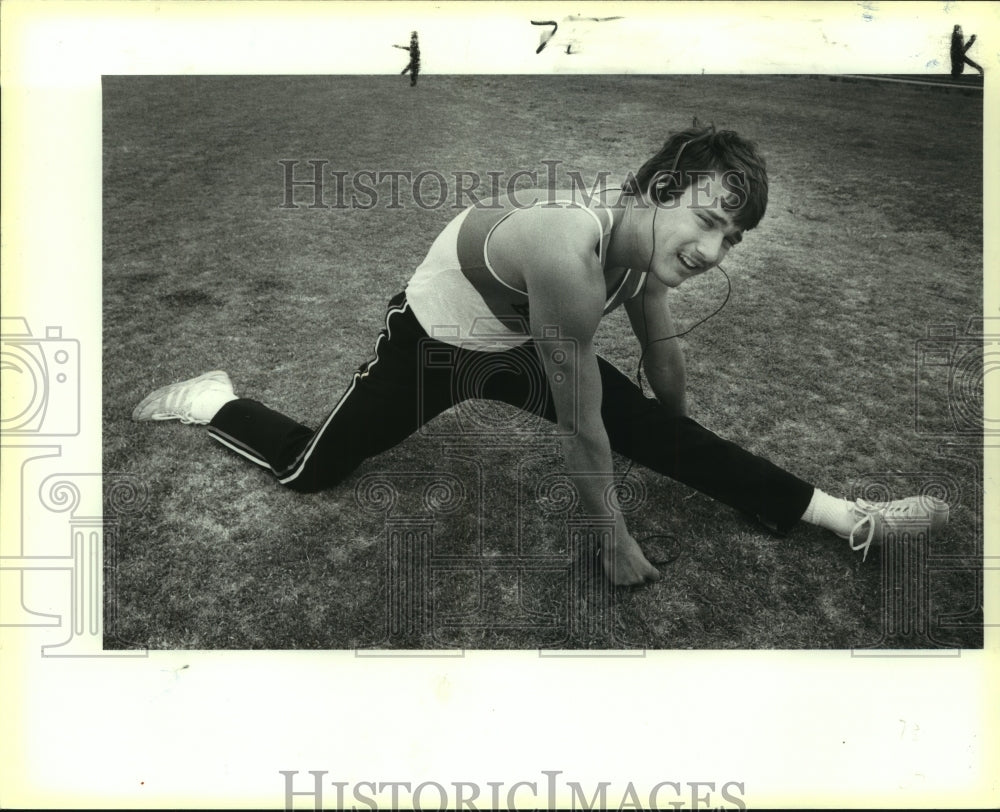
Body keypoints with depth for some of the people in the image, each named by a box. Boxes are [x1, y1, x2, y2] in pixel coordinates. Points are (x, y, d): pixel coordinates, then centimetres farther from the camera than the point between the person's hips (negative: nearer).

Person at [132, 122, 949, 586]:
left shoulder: (641, 228, -15)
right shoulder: (569, 257, -41)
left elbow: (662, 348, 4)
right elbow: (582, 426, -31)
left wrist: (682, 446, 20)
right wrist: (617, 540, -17)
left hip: (516, 339, 6)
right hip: (430, 342, -6)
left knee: (656, 430, -3)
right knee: (309, 472, 5)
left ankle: (850, 520, 0)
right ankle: (212, 401, 32)